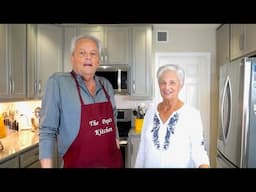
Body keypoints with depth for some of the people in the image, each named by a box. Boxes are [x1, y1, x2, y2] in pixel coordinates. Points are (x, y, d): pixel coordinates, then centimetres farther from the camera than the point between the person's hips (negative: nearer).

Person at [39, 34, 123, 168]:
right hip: (78, 163, -5)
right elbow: (47, 131, -13)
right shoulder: (57, 83, -12)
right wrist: (47, 166, -16)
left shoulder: (106, 85, 4)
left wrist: (117, 142, 11)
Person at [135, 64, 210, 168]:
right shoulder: (151, 110, -3)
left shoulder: (192, 114, -14)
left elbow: (198, 150, -14)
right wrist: (138, 166, 4)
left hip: (181, 165, -3)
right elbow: (142, 147, 3)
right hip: (150, 165, 4)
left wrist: (204, 165, -32)